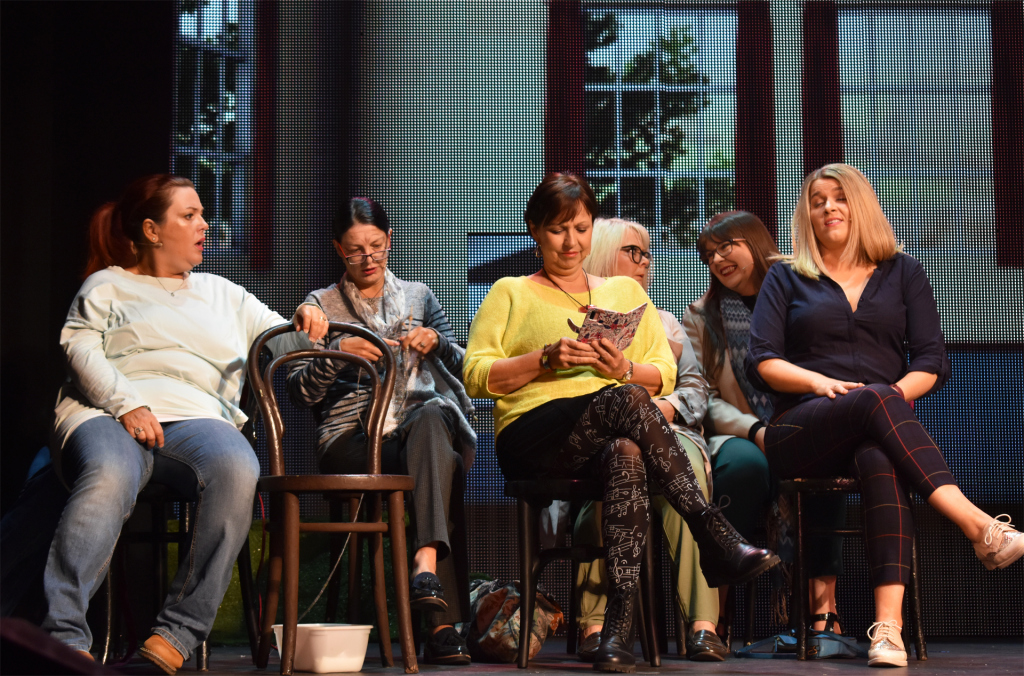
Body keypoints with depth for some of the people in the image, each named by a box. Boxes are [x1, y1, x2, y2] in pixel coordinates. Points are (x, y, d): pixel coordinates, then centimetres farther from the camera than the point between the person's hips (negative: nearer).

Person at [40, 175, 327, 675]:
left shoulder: (222, 293, 34)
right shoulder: (107, 286, 23)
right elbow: (81, 348, 6)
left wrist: (303, 324, 5)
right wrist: (126, 404, -12)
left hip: (197, 417, 2)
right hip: (107, 415, -2)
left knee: (237, 467, -35)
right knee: (109, 478, -40)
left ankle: (178, 632, -36)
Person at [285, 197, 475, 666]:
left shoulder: (418, 296, 24)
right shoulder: (321, 305, 17)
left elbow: (463, 368, 17)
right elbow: (299, 391, 6)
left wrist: (436, 341, -4)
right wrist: (338, 351, -10)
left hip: (424, 424, 2)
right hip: (351, 440, -2)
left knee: (433, 413, -39)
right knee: (438, 466, -35)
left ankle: (426, 567, -54)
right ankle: (443, 622, -42)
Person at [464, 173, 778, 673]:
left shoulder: (625, 291, 27)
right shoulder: (510, 294, 18)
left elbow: (665, 375, 18)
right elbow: (476, 376, 5)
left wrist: (625, 369, -4)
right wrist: (545, 360, -10)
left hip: (616, 435, 2)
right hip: (534, 436, -2)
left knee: (626, 454, -39)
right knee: (627, 401, -36)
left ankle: (619, 625, -45)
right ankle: (717, 540, -38)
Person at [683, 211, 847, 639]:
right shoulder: (701, 317, 16)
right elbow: (703, 398, 4)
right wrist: (754, 430, -15)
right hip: (737, 438, 0)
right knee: (744, 461, -37)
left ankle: (823, 599, -32)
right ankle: (713, 607, -30)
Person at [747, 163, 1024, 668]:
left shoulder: (903, 273, 21)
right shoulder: (786, 279, 18)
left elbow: (933, 362, 10)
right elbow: (762, 362, 6)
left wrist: (898, 393, -11)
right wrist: (821, 383, -12)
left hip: (880, 431, 1)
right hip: (803, 433, -1)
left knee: (879, 459, -39)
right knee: (875, 401, -37)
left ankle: (888, 626, -54)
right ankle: (979, 527, -49)